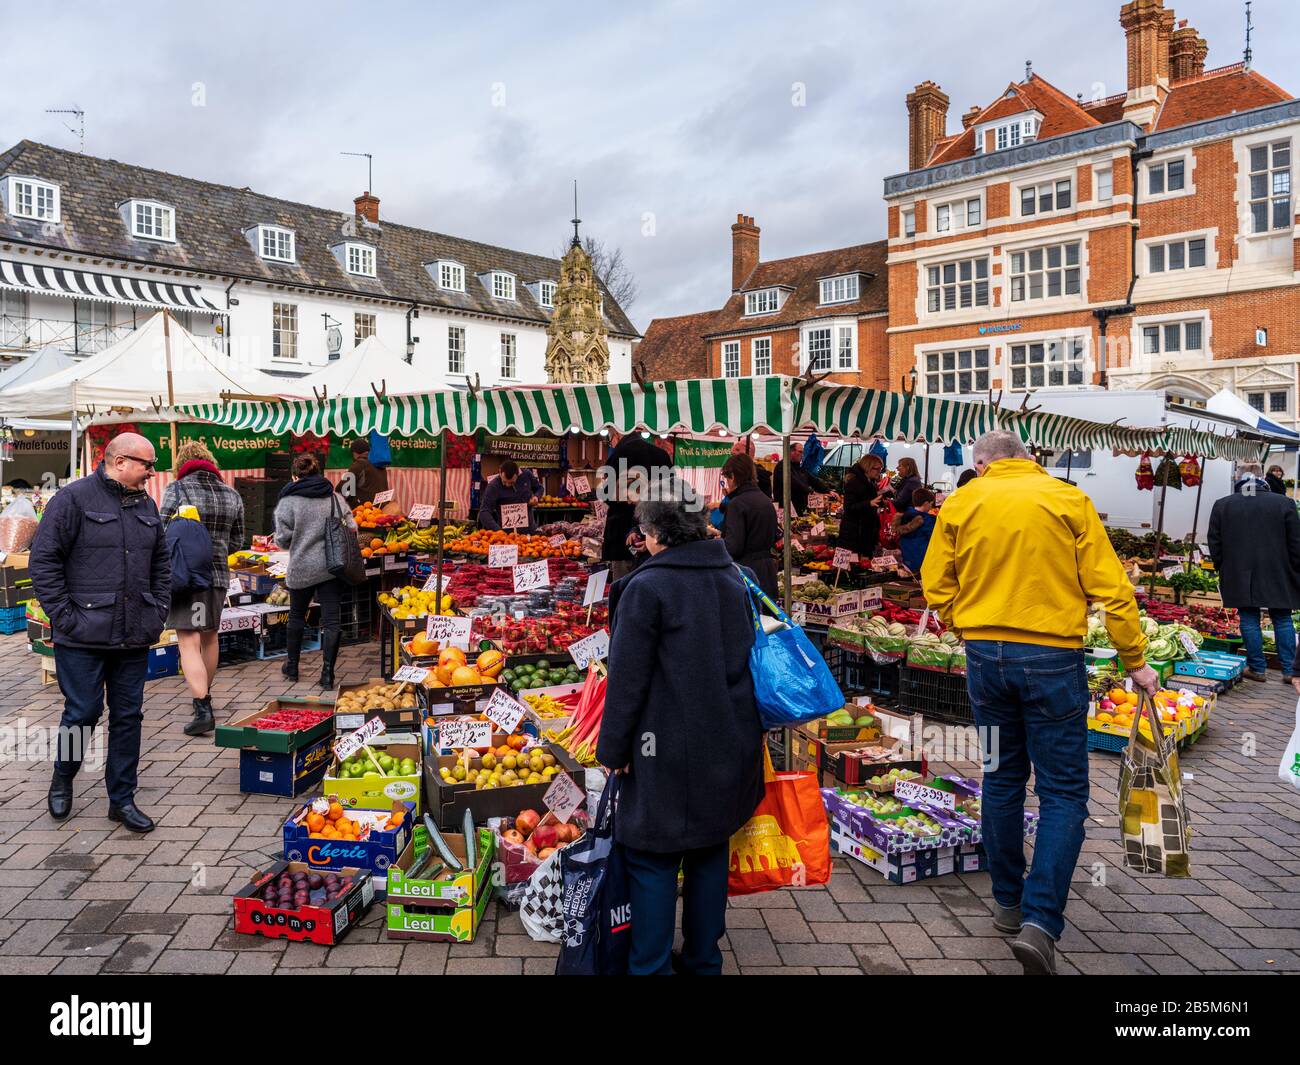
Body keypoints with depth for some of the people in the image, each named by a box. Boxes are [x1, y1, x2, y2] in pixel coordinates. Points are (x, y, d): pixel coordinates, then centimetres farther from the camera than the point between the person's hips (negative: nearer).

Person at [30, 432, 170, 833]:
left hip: (134, 638, 6)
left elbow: (161, 564, 20)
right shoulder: (73, 499, -7)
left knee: (128, 716, 9)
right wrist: (64, 615, -11)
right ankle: (62, 780, 31)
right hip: (83, 637, -5)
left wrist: (158, 612, 10)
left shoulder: (146, 506, 12)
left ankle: (121, 799, 20)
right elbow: (43, 560, -9)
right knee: (83, 713, 3)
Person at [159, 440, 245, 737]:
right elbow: (237, 540, 13)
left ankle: (203, 709, -15)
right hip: (218, 575, 5)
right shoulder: (231, 494, 8)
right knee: (210, 636, 20)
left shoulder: (176, 489, -5)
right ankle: (205, 695, 36)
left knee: (189, 642, -6)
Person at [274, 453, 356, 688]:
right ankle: (327, 673, 0)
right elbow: (351, 528, 3)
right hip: (333, 566, 1)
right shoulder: (335, 497, 2)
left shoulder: (289, 501, -6)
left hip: (302, 568, -1)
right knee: (331, 620, 2)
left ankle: (292, 666, 33)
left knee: (296, 616, 19)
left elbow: (283, 539, -6)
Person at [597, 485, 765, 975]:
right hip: (731, 745, 7)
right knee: (710, 851, 18)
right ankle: (703, 960, 31)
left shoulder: (646, 587, -15)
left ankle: (650, 967, 16)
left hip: (670, 751, -7)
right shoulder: (734, 579, 5)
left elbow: (627, 680, -14)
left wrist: (614, 750, -4)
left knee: (653, 860, 7)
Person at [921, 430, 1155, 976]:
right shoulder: (1068, 499, -3)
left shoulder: (961, 503, 2)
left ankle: (1008, 901, 29)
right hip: (1052, 659, -2)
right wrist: (1134, 660, 3)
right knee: (1063, 793, 4)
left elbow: (936, 584, 3)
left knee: (1002, 778, 17)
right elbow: (1110, 587, -4)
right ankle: (1040, 924, -6)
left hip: (985, 656, 3)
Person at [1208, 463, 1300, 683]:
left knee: (1249, 621, 5)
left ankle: (1257, 669, 9)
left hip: (1240, 576, 0)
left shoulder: (1222, 505, -1)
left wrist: (1221, 568, 15)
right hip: (1277, 575, 0)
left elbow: (1214, 543, 3)